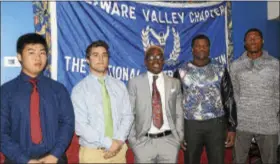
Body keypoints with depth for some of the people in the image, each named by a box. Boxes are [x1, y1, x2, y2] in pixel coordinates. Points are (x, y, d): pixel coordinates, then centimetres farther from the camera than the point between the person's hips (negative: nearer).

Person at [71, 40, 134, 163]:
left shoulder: (120, 86, 5)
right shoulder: (79, 89, -7)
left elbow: (127, 116, 2)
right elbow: (80, 126, -13)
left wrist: (119, 141, -13)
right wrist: (108, 143, -17)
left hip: (119, 150, 3)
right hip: (92, 152, -3)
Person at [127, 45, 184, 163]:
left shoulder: (174, 83, 7)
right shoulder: (135, 83, -1)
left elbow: (179, 113, 8)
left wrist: (179, 138, 2)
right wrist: (132, 140, -4)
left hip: (169, 141, 2)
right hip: (144, 142, -2)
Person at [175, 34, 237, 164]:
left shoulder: (220, 70, 2)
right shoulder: (181, 72, 1)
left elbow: (229, 99, 4)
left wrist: (232, 127, 0)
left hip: (216, 124, 0)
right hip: (190, 125, 0)